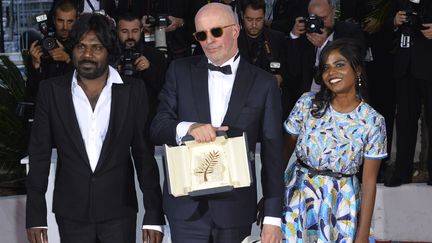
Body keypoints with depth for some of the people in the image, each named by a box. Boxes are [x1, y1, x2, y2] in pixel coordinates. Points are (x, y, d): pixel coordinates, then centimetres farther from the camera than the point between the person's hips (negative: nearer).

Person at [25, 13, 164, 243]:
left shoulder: (133, 91, 0)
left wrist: (154, 216, -3)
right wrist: (35, 216, -1)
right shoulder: (51, 90, 1)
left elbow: (145, 155, 1)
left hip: (119, 210, 0)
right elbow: (39, 155, 2)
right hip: (72, 213, 1)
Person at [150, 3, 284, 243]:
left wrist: (273, 217, -5)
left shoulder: (264, 83, 0)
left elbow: (272, 153, -1)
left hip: (235, 206, -1)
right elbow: (157, 128, 1)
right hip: (186, 204, 1)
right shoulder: (180, 71, 4)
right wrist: (188, 128, -21)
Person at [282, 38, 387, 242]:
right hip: (298, 198, 1)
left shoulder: (373, 122, -9)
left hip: (341, 206, -1)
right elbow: (285, 150, 1)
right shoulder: (308, 103, -5)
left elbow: (369, 182, -8)